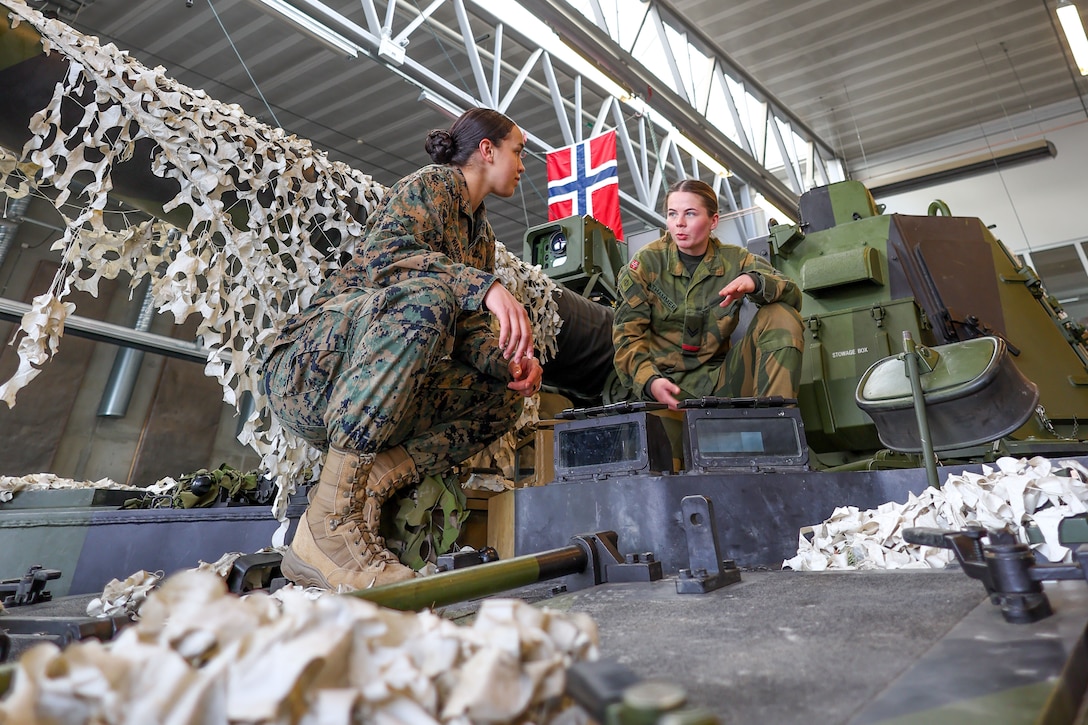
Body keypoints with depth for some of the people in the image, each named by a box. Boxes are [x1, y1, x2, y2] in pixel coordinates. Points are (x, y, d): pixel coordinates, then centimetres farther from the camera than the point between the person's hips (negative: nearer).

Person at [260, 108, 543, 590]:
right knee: (426, 294, -33)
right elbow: (380, 255, -20)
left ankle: (364, 492, -20)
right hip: (309, 367, -7)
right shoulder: (433, 183, 0)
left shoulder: (482, 234, 22)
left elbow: (469, 329, 12)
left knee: (501, 399, -6)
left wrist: (510, 361, -9)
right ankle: (332, 519, -32)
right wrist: (484, 285, -32)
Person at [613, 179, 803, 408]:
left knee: (782, 316, -15)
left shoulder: (735, 261, 4)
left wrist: (755, 282, -27)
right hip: (667, 383, -3)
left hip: (719, 380, 4)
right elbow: (627, 334, -7)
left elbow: (792, 298, -4)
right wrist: (649, 380, -26)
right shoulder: (646, 262, -2)